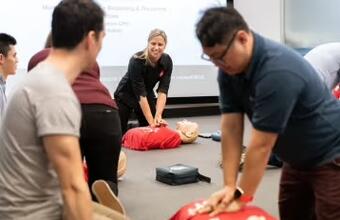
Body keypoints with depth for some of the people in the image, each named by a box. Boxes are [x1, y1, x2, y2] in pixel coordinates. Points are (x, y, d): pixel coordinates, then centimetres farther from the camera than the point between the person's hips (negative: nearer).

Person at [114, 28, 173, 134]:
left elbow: (162, 91, -21)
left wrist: (158, 116, -33)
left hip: (147, 95, 4)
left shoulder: (167, 61, -18)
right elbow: (140, 94, -32)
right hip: (126, 95, -4)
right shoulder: (137, 61, -32)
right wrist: (151, 122, -34)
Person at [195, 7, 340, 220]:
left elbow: (261, 145, -29)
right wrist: (229, 186, -13)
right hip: (298, 158, 8)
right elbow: (231, 128, -10)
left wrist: (242, 198, -20)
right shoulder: (229, 68, -9)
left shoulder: (277, 72, -33)